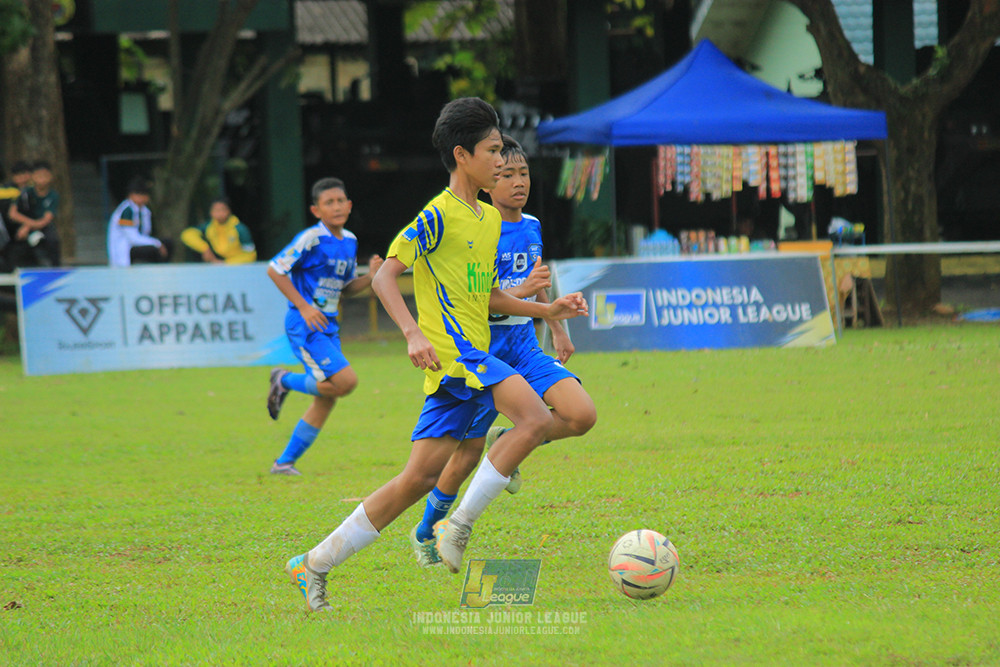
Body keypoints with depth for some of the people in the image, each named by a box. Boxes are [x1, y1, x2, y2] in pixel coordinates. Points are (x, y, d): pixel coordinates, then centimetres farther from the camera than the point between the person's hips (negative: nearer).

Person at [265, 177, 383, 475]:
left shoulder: (349, 241, 11)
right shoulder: (311, 239, -13)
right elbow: (275, 270, -11)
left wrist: (370, 277, 1)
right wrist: (303, 306, -16)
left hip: (328, 327, 8)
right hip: (305, 326, -8)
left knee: (326, 399, 7)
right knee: (346, 380, -19)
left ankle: (285, 462, 16)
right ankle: (286, 381, 5)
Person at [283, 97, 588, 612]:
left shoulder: (490, 219, 20)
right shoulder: (438, 216, -8)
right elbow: (385, 275, -14)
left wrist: (546, 310, 17)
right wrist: (413, 332, -27)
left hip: (473, 356, 9)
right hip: (450, 349, -9)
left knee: (420, 477, 4)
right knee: (534, 417, -25)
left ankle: (315, 564, 10)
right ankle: (459, 529, -19)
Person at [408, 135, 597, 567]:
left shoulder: (531, 227, 6)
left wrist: (557, 329, 30)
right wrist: (517, 293, -30)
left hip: (524, 345, 6)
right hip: (482, 348, -6)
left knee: (582, 416, -15)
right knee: (467, 455, 1)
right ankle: (424, 535, 23)